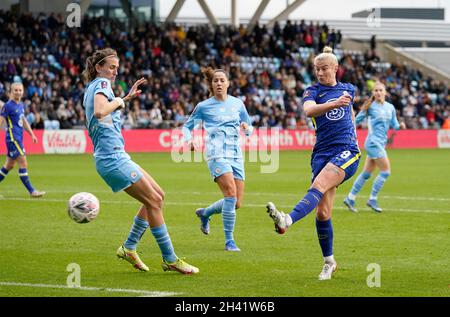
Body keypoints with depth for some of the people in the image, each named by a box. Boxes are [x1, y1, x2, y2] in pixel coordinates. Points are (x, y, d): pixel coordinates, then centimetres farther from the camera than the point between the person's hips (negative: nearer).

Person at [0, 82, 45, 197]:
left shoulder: (21, 105, 14)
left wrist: (32, 134, 22)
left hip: (19, 139, 8)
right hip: (13, 139, -8)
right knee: (23, 163, -10)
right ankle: (31, 191, -9)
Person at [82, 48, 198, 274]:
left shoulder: (93, 87, 19)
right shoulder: (101, 84, -10)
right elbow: (99, 111, -31)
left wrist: (126, 98, 32)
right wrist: (117, 102, -14)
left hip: (116, 157, 11)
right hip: (112, 157, -11)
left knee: (157, 196, 13)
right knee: (154, 201, -9)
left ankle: (128, 248, 15)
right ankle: (169, 259, -6)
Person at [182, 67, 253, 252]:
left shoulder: (237, 104, 13)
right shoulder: (204, 106, 4)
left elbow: (249, 129, 20)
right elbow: (187, 126, 14)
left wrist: (246, 128, -3)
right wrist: (189, 140, -7)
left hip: (236, 153, 5)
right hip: (217, 153, -5)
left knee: (236, 203, 0)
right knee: (231, 193, -23)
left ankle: (205, 213, 30)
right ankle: (229, 241, -15)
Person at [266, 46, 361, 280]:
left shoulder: (348, 89, 14)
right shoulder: (313, 92, 5)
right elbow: (309, 110, -20)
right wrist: (334, 104, -35)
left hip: (347, 151, -1)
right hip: (322, 153, 1)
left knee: (319, 185, -29)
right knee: (322, 212, -4)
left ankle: (287, 221, -50)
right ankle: (329, 262, 12)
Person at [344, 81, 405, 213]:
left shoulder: (390, 107, 10)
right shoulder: (370, 107, -7)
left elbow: (394, 125, 12)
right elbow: (357, 120, -3)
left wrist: (400, 125, -8)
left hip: (381, 143, 7)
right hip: (374, 142, -7)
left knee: (366, 173, 11)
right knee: (385, 171, -11)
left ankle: (350, 198, 19)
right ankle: (372, 199, -2)